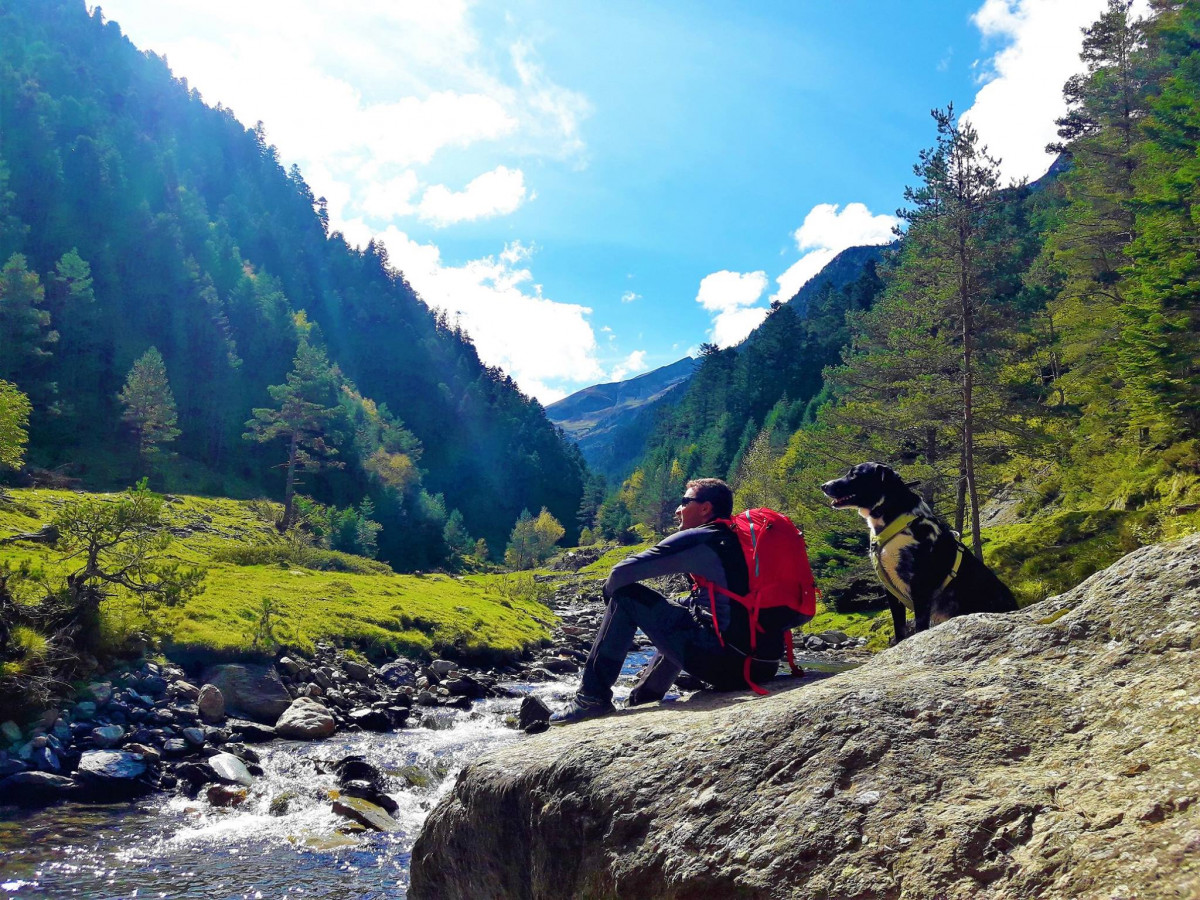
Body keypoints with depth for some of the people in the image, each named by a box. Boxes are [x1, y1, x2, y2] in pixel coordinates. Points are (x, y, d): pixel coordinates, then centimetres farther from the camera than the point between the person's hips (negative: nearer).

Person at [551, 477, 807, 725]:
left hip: (719, 662, -8)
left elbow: (622, 573, -4)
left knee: (627, 596, 5)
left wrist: (610, 590, 18)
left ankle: (593, 696, 6)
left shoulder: (696, 539, -3)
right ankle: (644, 697, 41)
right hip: (764, 667, 8)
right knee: (686, 605, 35)